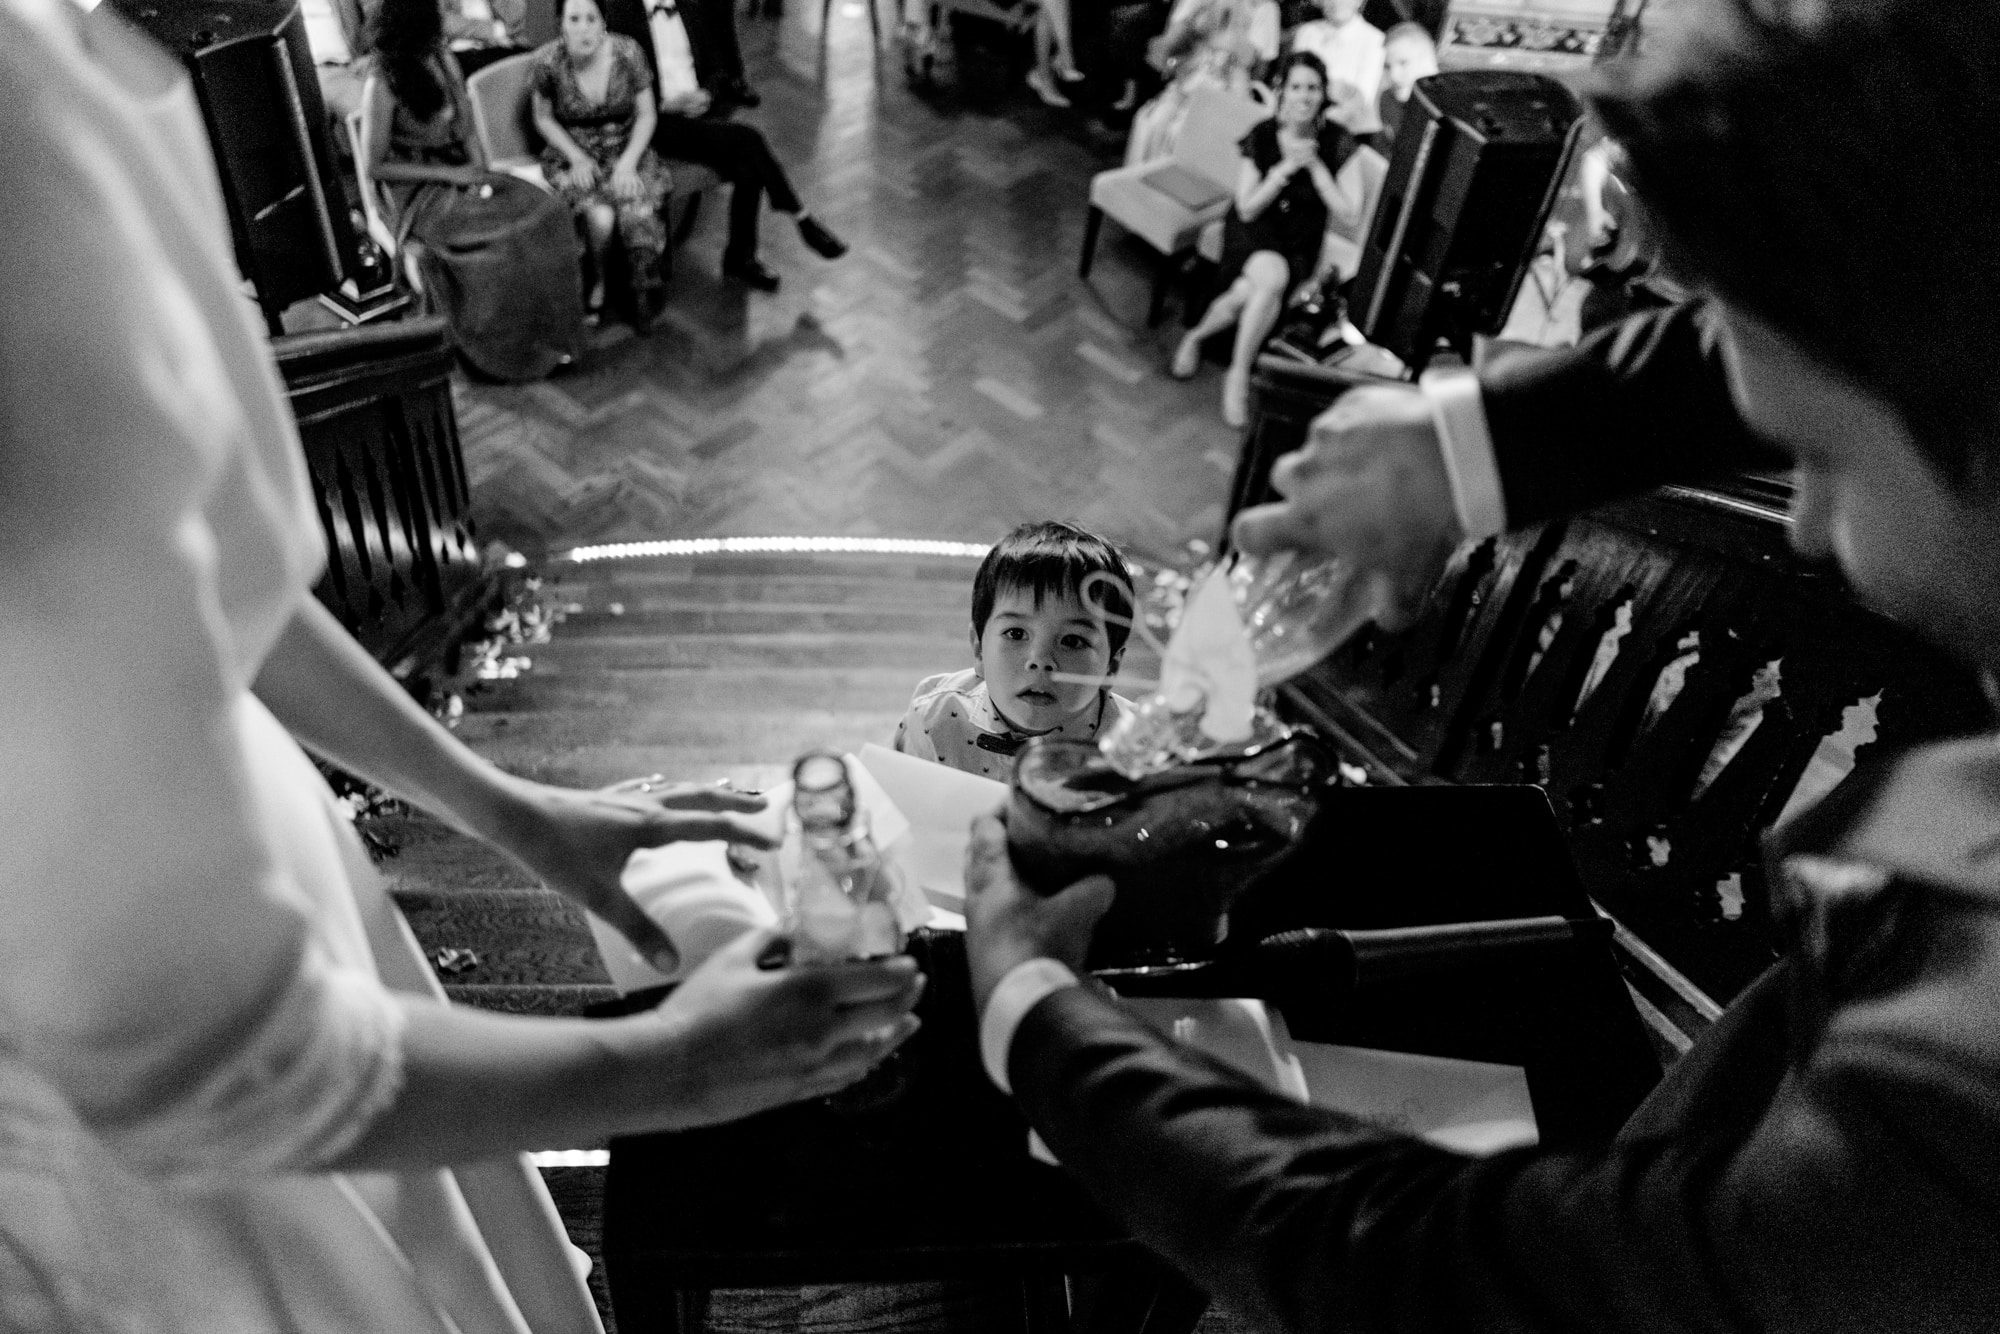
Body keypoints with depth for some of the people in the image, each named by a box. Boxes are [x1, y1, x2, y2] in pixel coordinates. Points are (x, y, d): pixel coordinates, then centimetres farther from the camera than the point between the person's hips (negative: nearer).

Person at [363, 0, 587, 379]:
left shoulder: (444, 60, 5)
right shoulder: (383, 85, -14)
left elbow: (466, 127, 10)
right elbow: (375, 165, -12)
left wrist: (479, 171, -10)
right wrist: (448, 174, -17)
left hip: (460, 170, 6)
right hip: (418, 189, -6)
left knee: (546, 213, -19)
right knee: (497, 237, -30)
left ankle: (549, 333, -12)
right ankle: (513, 350, -15)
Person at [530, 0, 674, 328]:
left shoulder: (627, 52, -12)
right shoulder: (548, 61, -14)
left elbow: (646, 114, -2)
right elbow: (543, 118, 1)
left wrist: (628, 162, -15)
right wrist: (577, 157, -12)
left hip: (626, 149, 1)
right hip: (572, 152, -1)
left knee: (639, 212, -28)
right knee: (600, 216, -29)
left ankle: (646, 289, -6)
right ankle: (597, 282, 0)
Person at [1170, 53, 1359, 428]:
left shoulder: (1337, 142, -6)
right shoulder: (1261, 136, -6)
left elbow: (1350, 211, -11)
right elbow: (1247, 208, -7)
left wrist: (1314, 165, -18)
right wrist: (1285, 168, -19)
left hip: (1302, 243, 0)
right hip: (1253, 232, 0)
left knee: (1246, 293, -31)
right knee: (1272, 277, -36)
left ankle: (1197, 335, -3)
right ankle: (1239, 375, -18)